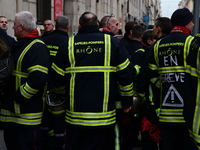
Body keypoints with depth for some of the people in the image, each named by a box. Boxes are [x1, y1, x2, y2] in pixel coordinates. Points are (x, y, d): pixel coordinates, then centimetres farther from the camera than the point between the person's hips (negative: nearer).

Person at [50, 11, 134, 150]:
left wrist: (62, 95, 24)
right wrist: (127, 101, 10)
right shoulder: (112, 43, 0)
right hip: (102, 115, 0)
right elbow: (125, 74, -1)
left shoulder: (68, 45, 1)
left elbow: (57, 78, 5)